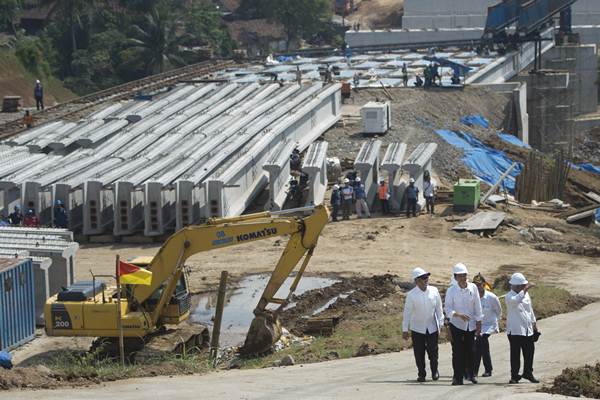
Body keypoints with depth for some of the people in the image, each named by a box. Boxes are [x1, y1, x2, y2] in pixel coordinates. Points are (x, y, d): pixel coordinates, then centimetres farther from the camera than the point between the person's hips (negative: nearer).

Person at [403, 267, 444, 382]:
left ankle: (434, 371, 25)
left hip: (432, 327, 1)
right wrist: (405, 330, -6)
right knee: (419, 353, 3)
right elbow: (407, 312, -6)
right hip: (417, 328, -1)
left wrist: (440, 324, 5)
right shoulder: (411, 295, -11)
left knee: (433, 351, 4)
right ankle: (421, 374, 17)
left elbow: (439, 308, 5)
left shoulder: (434, 291, -4)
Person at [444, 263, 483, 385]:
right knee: (457, 351, -4)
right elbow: (448, 308, -9)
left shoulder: (473, 288, -3)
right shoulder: (451, 290, -8)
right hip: (456, 324, -2)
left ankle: (470, 373, 25)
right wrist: (459, 315, -25)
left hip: (471, 325, 2)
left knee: (470, 351, 8)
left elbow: (477, 306, 3)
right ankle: (458, 377, 2)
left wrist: (479, 323, 3)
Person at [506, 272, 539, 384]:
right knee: (515, 354, -2)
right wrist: (525, 290, -32)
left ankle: (528, 373, 26)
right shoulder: (509, 297, -11)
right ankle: (514, 376, 6)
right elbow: (516, 300, -35)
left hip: (528, 330, 7)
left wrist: (534, 323, 22)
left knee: (529, 352, 11)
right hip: (515, 331, -7)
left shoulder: (526, 294, 12)